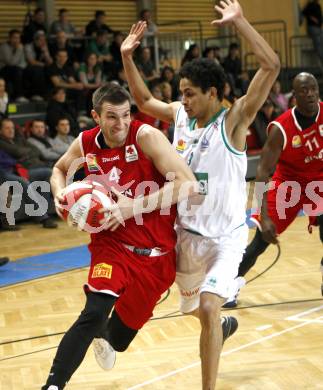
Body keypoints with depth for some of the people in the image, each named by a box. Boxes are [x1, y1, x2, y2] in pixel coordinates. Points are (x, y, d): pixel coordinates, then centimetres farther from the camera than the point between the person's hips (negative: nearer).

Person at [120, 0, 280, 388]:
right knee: (196, 309, 23)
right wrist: (127, 56, 6)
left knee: (208, 308, -22)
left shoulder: (233, 119, -16)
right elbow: (143, 100, 18)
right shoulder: (180, 115, 0)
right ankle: (225, 323, 57)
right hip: (188, 233, 7)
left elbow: (271, 66, -28)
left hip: (225, 236, -6)